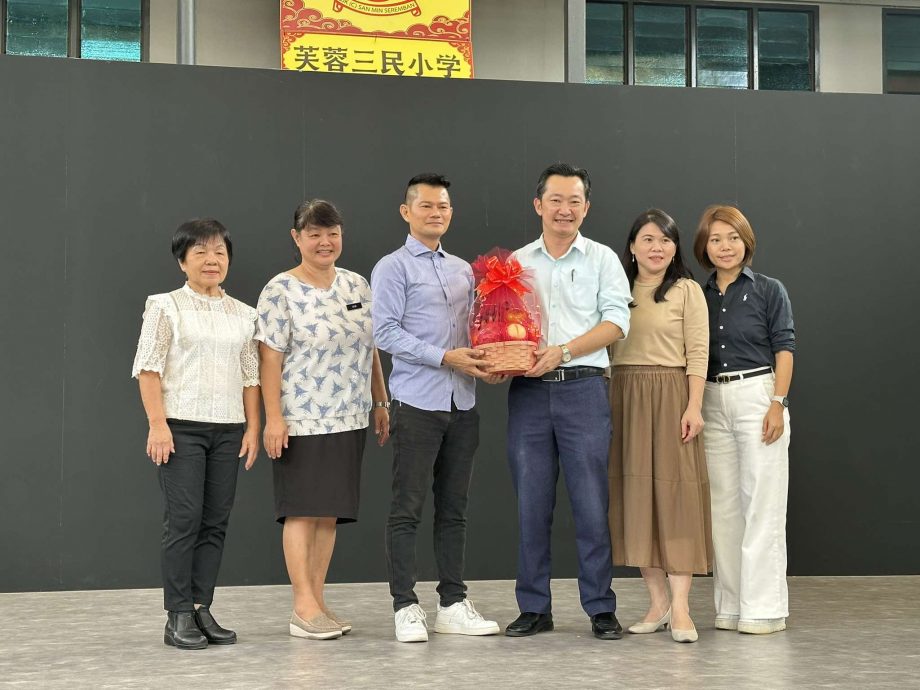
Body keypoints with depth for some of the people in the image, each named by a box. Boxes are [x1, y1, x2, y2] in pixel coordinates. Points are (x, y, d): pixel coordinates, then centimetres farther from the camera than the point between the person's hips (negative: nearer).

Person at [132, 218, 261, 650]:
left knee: (216, 522, 4)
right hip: (181, 427, -4)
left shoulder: (243, 314, 13)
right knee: (183, 520, -7)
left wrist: (253, 428, 6)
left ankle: (202, 610, 11)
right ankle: (178, 617, -1)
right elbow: (148, 369, -4)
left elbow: (251, 375, 14)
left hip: (228, 430, 4)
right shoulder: (165, 307, 1)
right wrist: (158, 424, -13)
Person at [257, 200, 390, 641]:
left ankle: (317, 601, 15)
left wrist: (381, 402, 14)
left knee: (330, 512, 8)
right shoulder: (280, 291, -7)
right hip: (302, 420, -6)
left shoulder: (357, 286, 11)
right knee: (303, 509, -4)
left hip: (348, 419, 6)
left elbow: (371, 348, 17)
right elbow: (270, 359, -10)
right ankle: (304, 607, -1)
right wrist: (273, 417, -15)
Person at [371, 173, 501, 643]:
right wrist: (445, 358, -17)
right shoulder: (393, 268, -2)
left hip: (462, 402, 6)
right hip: (417, 402, -6)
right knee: (408, 508, -3)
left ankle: (453, 604, 16)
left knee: (454, 508, 10)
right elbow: (386, 333, -11)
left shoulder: (463, 270, 17)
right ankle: (406, 607, 2)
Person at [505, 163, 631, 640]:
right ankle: (534, 608, 14)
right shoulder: (516, 263, 14)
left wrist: (562, 351, -14)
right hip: (528, 391, 2)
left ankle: (601, 609, 6)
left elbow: (616, 322, -4)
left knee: (592, 504, -3)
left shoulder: (601, 259, 7)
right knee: (531, 505, 5)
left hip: (583, 389, -2)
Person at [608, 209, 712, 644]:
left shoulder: (687, 290, 2)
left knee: (674, 494, -6)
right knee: (635, 496, 4)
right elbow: (607, 351, 11)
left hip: (670, 397, -4)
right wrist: (604, 406, 3)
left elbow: (698, 353, -4)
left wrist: (694, 406, -14)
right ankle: (658, 601, 11)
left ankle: (681, 608, -6)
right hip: (625, 399, 4)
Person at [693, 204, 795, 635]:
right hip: (713, 403, 4)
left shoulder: (769, 290, 2)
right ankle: (730, 606, 12)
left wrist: (778, 403, -12)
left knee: (762, 504, -4)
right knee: (722, 505, 6)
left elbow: (783, 347, -2)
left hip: (757, 396, -4)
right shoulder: (699, 296, 12)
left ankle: (764, 608, -1)